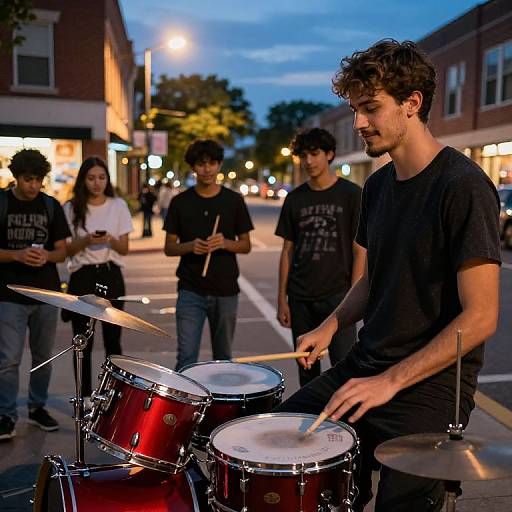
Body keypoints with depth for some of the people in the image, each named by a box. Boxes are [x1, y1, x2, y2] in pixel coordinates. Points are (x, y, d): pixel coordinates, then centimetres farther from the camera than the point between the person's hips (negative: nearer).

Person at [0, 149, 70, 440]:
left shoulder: (51, 206, 6)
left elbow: (62, 250, 6)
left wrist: (47, 256, -15)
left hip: (46, 293, 3)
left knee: (43, 357, 12)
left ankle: (38, 407, 28)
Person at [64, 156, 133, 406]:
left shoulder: (118, 205, 3)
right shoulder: (71, 208, 1)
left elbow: (124, 248, 4)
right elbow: (67, 249, 2)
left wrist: (110, 240, -17)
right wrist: (86, 241, -16)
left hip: (111, 276, 1)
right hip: (82, 277, 0)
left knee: (112, 339, 2)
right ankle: (85, 396, 16)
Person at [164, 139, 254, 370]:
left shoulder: (234, 201, 2)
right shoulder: (180, 202, 1)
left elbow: (246, 245, 5)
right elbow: (169, 247, 4)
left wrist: (225, 243, -15)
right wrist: (190, 246, -16)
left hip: (225, 291, 1)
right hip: (191, 291, -1)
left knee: (223, 357, 13)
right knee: (186, 357, -6)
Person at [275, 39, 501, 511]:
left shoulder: (462, 186, -17)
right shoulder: (378, 186, 7)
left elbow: (480, 317, -19)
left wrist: (390, 382, -21)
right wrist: (331, 325, 2)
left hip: (430, 384, -7)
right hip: (364, 367, 8)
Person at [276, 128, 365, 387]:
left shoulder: (351, 194, -2)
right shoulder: (295, 199, 9)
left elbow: (359, 250, -3)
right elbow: (288, 251, 10)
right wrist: (282, 298, 6)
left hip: (337, 296, -4)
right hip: (300, 298, 4)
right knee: (307, 369, 12)